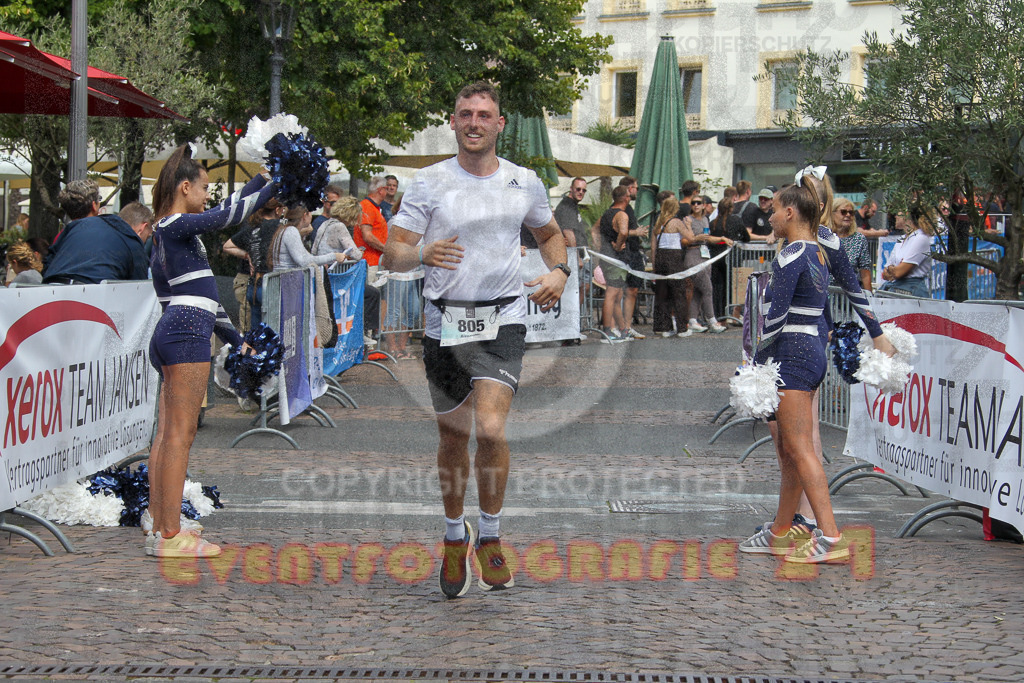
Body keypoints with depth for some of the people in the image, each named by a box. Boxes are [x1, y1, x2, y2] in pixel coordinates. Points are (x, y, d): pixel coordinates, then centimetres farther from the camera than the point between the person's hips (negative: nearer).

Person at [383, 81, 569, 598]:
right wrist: (423, 253, -26)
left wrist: (559, 271, 3)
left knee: (491, 429, -19)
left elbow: (550, 234, 24)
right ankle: (454, 537, 32)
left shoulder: (525, 183, 5)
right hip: (445, 322, 1)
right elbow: (392, 254, -3)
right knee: (453, 438, 10)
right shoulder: (429, 183, -1)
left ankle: (490, 538, 1)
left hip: (503, 321, -1)